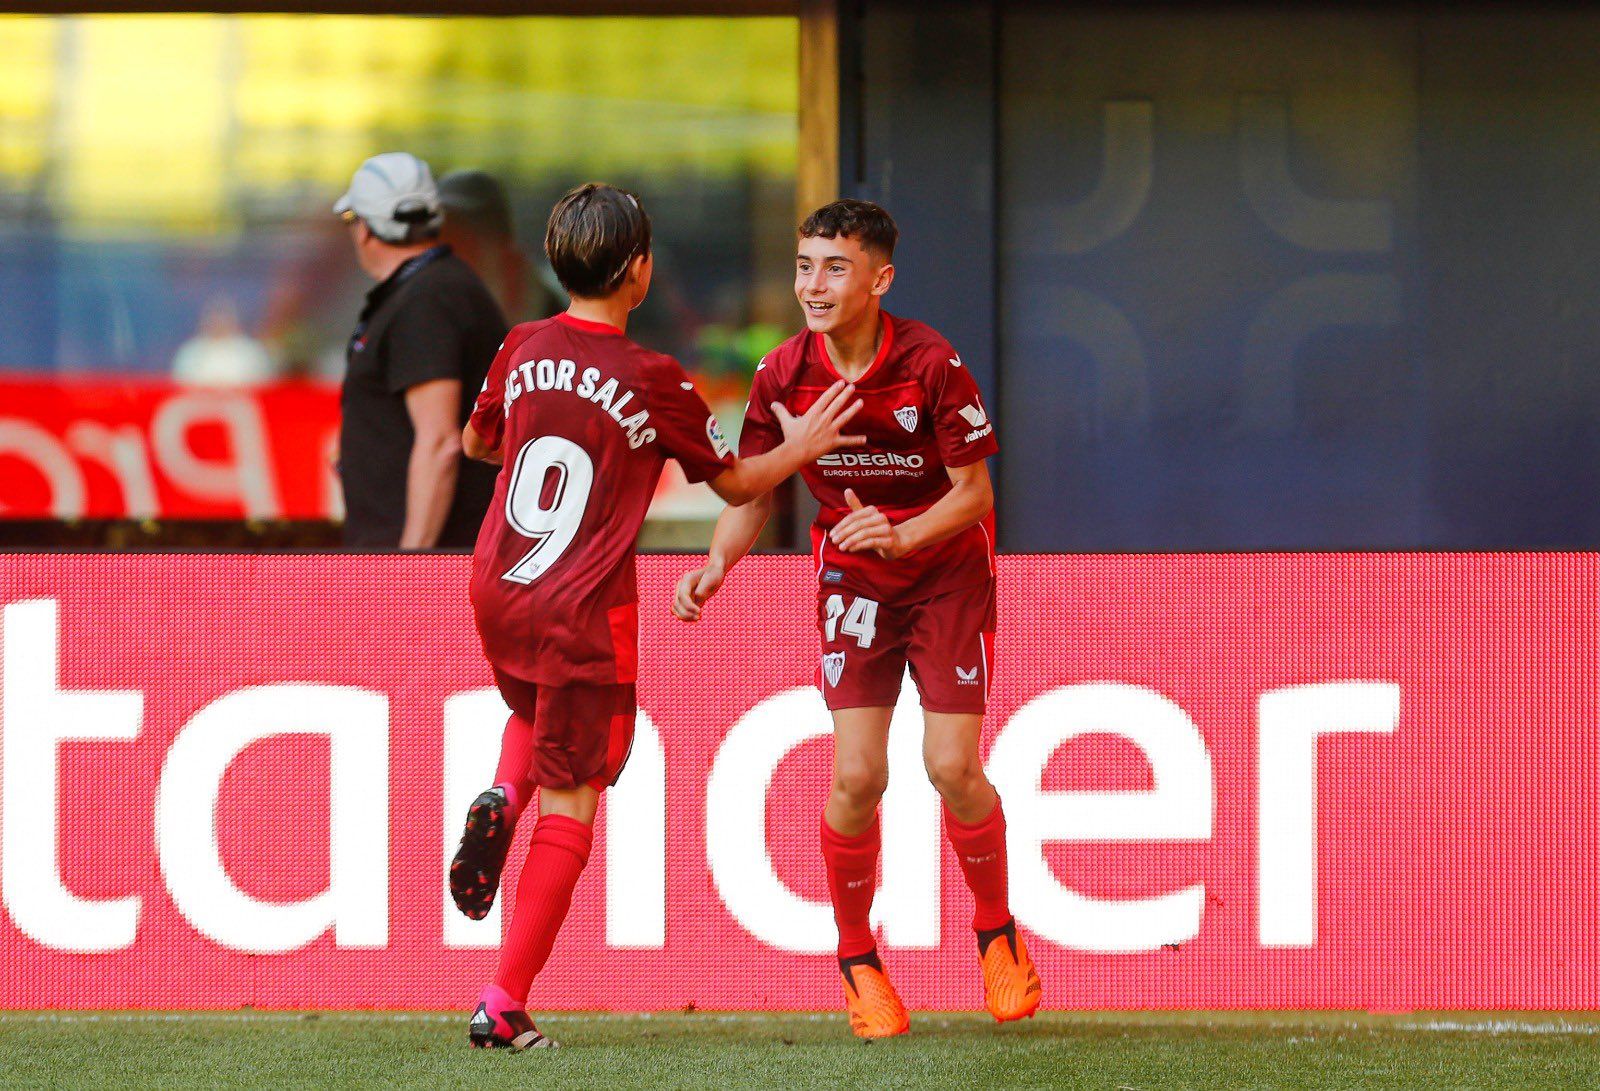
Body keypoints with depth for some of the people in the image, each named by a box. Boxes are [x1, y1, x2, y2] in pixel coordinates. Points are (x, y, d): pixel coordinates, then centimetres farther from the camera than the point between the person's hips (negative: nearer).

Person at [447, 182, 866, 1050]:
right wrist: (799, 449, 15)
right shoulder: (652, 383, -13)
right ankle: (504, 1005, 0)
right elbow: (734, 483, 0)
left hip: (496, 592, 5)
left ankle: (499, 801, 2)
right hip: (581, 616, -5)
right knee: (570, 801, 5)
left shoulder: (523, 350, 0)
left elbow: (476, 441, 20)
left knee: (536, 713, 36)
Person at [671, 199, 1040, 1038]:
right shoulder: (783, 374, -12)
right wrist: (715, 569, -18)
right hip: (853, 580, 2)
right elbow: (753, 494, 0)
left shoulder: (930, 364, -21)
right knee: (855, 776, -10)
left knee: (953, 769, -10)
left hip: (947, 571, -2)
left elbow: (974, 493, -15)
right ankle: (857, 961, 10)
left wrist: (902, 536, -33)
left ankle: (999, 937, 16)